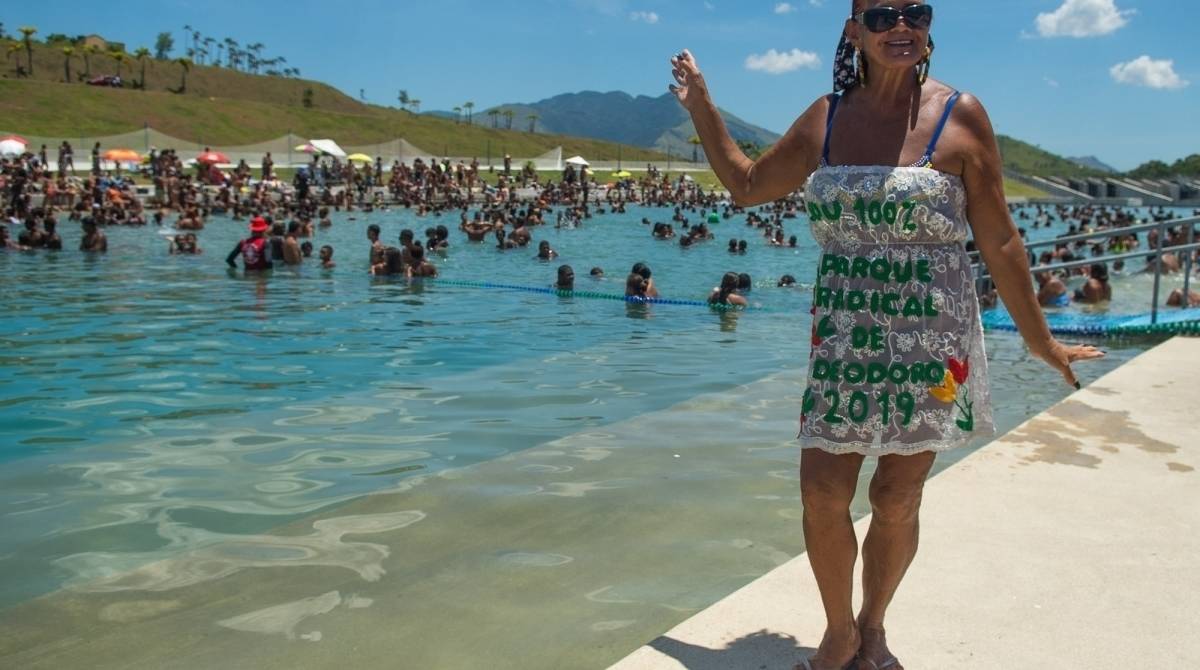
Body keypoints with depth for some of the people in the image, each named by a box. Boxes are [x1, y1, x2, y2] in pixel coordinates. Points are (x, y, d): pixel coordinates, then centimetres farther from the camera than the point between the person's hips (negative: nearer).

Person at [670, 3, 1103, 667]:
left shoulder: (960, 116, -4)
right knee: (821, 495, 1)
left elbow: (999, 242, 0)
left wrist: (1039, 341, 3)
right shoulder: (825, 119, 5)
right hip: (841, 339, 3)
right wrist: (700, 107, 11)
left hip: (930, 342, -2)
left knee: (896, 500, 6)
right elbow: (746, 184, 18)